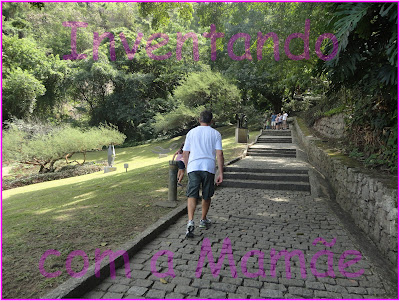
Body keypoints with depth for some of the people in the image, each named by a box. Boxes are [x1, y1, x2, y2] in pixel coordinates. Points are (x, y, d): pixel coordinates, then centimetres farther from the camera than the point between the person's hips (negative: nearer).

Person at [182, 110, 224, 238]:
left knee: (192, 195, -3)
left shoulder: (191, 132, 12)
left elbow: (185, 153, 12)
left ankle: (190, 222, -20)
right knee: (207, 196, 16)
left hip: (193, 166, 0)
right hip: (209, 167, 0)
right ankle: (203, 220, 31)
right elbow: (219, 154, -2)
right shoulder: (215, 133, 8)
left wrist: (187, 168, 24)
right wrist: (221, 173, -2)